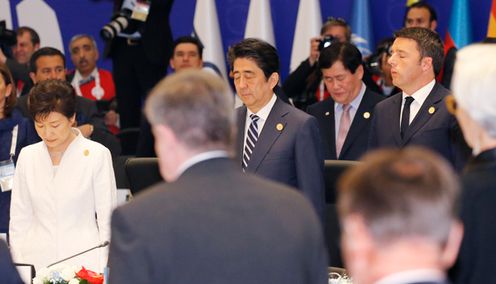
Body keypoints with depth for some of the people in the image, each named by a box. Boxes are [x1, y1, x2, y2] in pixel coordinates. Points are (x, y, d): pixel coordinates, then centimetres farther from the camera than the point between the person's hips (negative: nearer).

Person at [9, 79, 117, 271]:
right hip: (37, 262, 3)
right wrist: (18, 267, 5)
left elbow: (107, 218, 2)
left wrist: (103, 268, -3)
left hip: (84, 261, -2)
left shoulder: (97, 155, -1)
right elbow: (19, 219, 12)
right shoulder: (27, 156, 9)